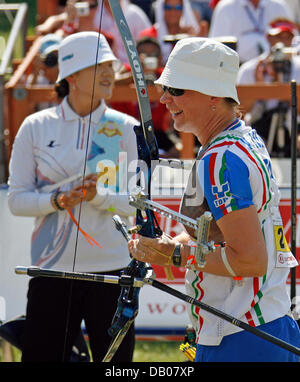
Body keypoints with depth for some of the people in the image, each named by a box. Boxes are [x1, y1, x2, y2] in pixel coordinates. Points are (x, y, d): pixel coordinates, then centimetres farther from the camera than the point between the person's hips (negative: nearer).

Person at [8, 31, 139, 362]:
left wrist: (99, 196, -18)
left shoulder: (125, 128, 3)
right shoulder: (35, 128, 2)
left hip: (111, 270, 1)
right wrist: (56, 201, -16)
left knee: (116, 359, 4)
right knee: (40, 355, 0)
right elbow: (16, 199, 2)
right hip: (51, 269, 0)